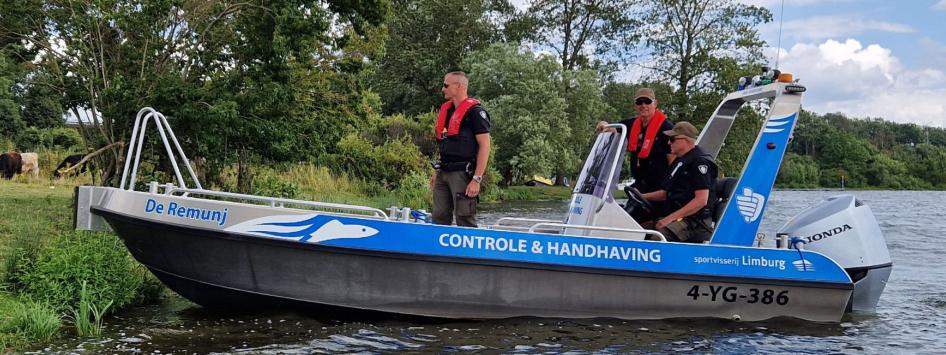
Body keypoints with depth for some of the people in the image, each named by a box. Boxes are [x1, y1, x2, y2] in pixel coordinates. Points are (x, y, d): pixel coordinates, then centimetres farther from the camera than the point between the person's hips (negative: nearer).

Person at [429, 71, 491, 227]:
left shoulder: (475, 111, -9)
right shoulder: (446, 109, 17)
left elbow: (484, 146, -14)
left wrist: (477, 179, -19)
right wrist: (437, 171, 20)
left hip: (462, 173, -8)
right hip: (443, 173, 8)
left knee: (465, 221, -6)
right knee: (439, 218, 9)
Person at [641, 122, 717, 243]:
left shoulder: (700, 162, -10)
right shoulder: (680, 162, 22)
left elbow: (701, 200, -18)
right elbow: (667, 192, 30)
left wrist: (671, 217, -21)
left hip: (693, 221, -10)